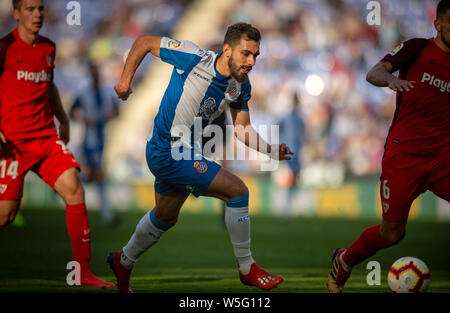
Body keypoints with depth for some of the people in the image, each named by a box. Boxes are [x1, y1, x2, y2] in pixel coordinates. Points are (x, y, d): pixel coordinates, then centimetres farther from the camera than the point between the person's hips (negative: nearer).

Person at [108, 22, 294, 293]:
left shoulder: (241, 86, -4)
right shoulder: (194, 58, -23)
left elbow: (242, 128, 3)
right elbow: (144, 42, -11)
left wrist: (270, 150, -13)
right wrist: (126, 78, -11)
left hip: (187, 152, 8)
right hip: (167, 153, -8)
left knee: (166, 217, 28)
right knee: (237, 190, -15)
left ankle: (124, 261, 51)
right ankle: (247, 269, -2)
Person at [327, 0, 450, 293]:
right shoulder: (418, 49, -1)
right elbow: (373, 73, -14)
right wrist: (390, 79, -36)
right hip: (403, 155, -3)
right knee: (393, 233, 1)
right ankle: (343, 262, 30)